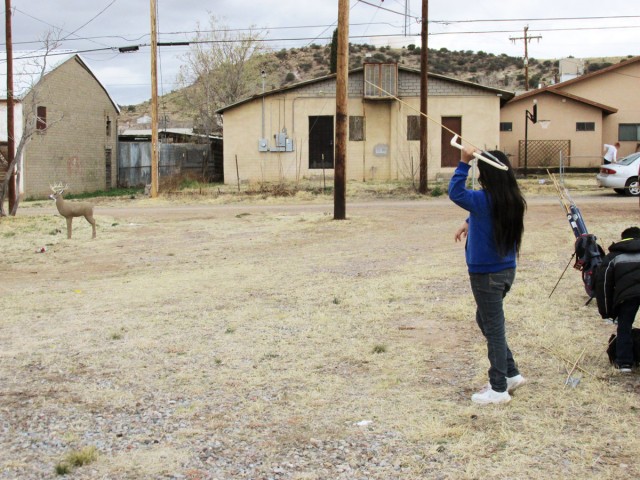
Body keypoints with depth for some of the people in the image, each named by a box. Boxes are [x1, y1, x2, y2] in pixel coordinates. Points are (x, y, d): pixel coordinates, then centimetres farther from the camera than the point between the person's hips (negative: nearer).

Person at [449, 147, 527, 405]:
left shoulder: (485, 200, -22)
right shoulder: (513, 201, 4)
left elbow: (455, 192, -21)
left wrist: (464, 162, -19)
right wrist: (468, 222, 20)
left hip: (487, 274, -8)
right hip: (506, 270, 8)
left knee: (493, 327, 1)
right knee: (485, 320, 22)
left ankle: (499, 388, 10)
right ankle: (511, 374, 27)